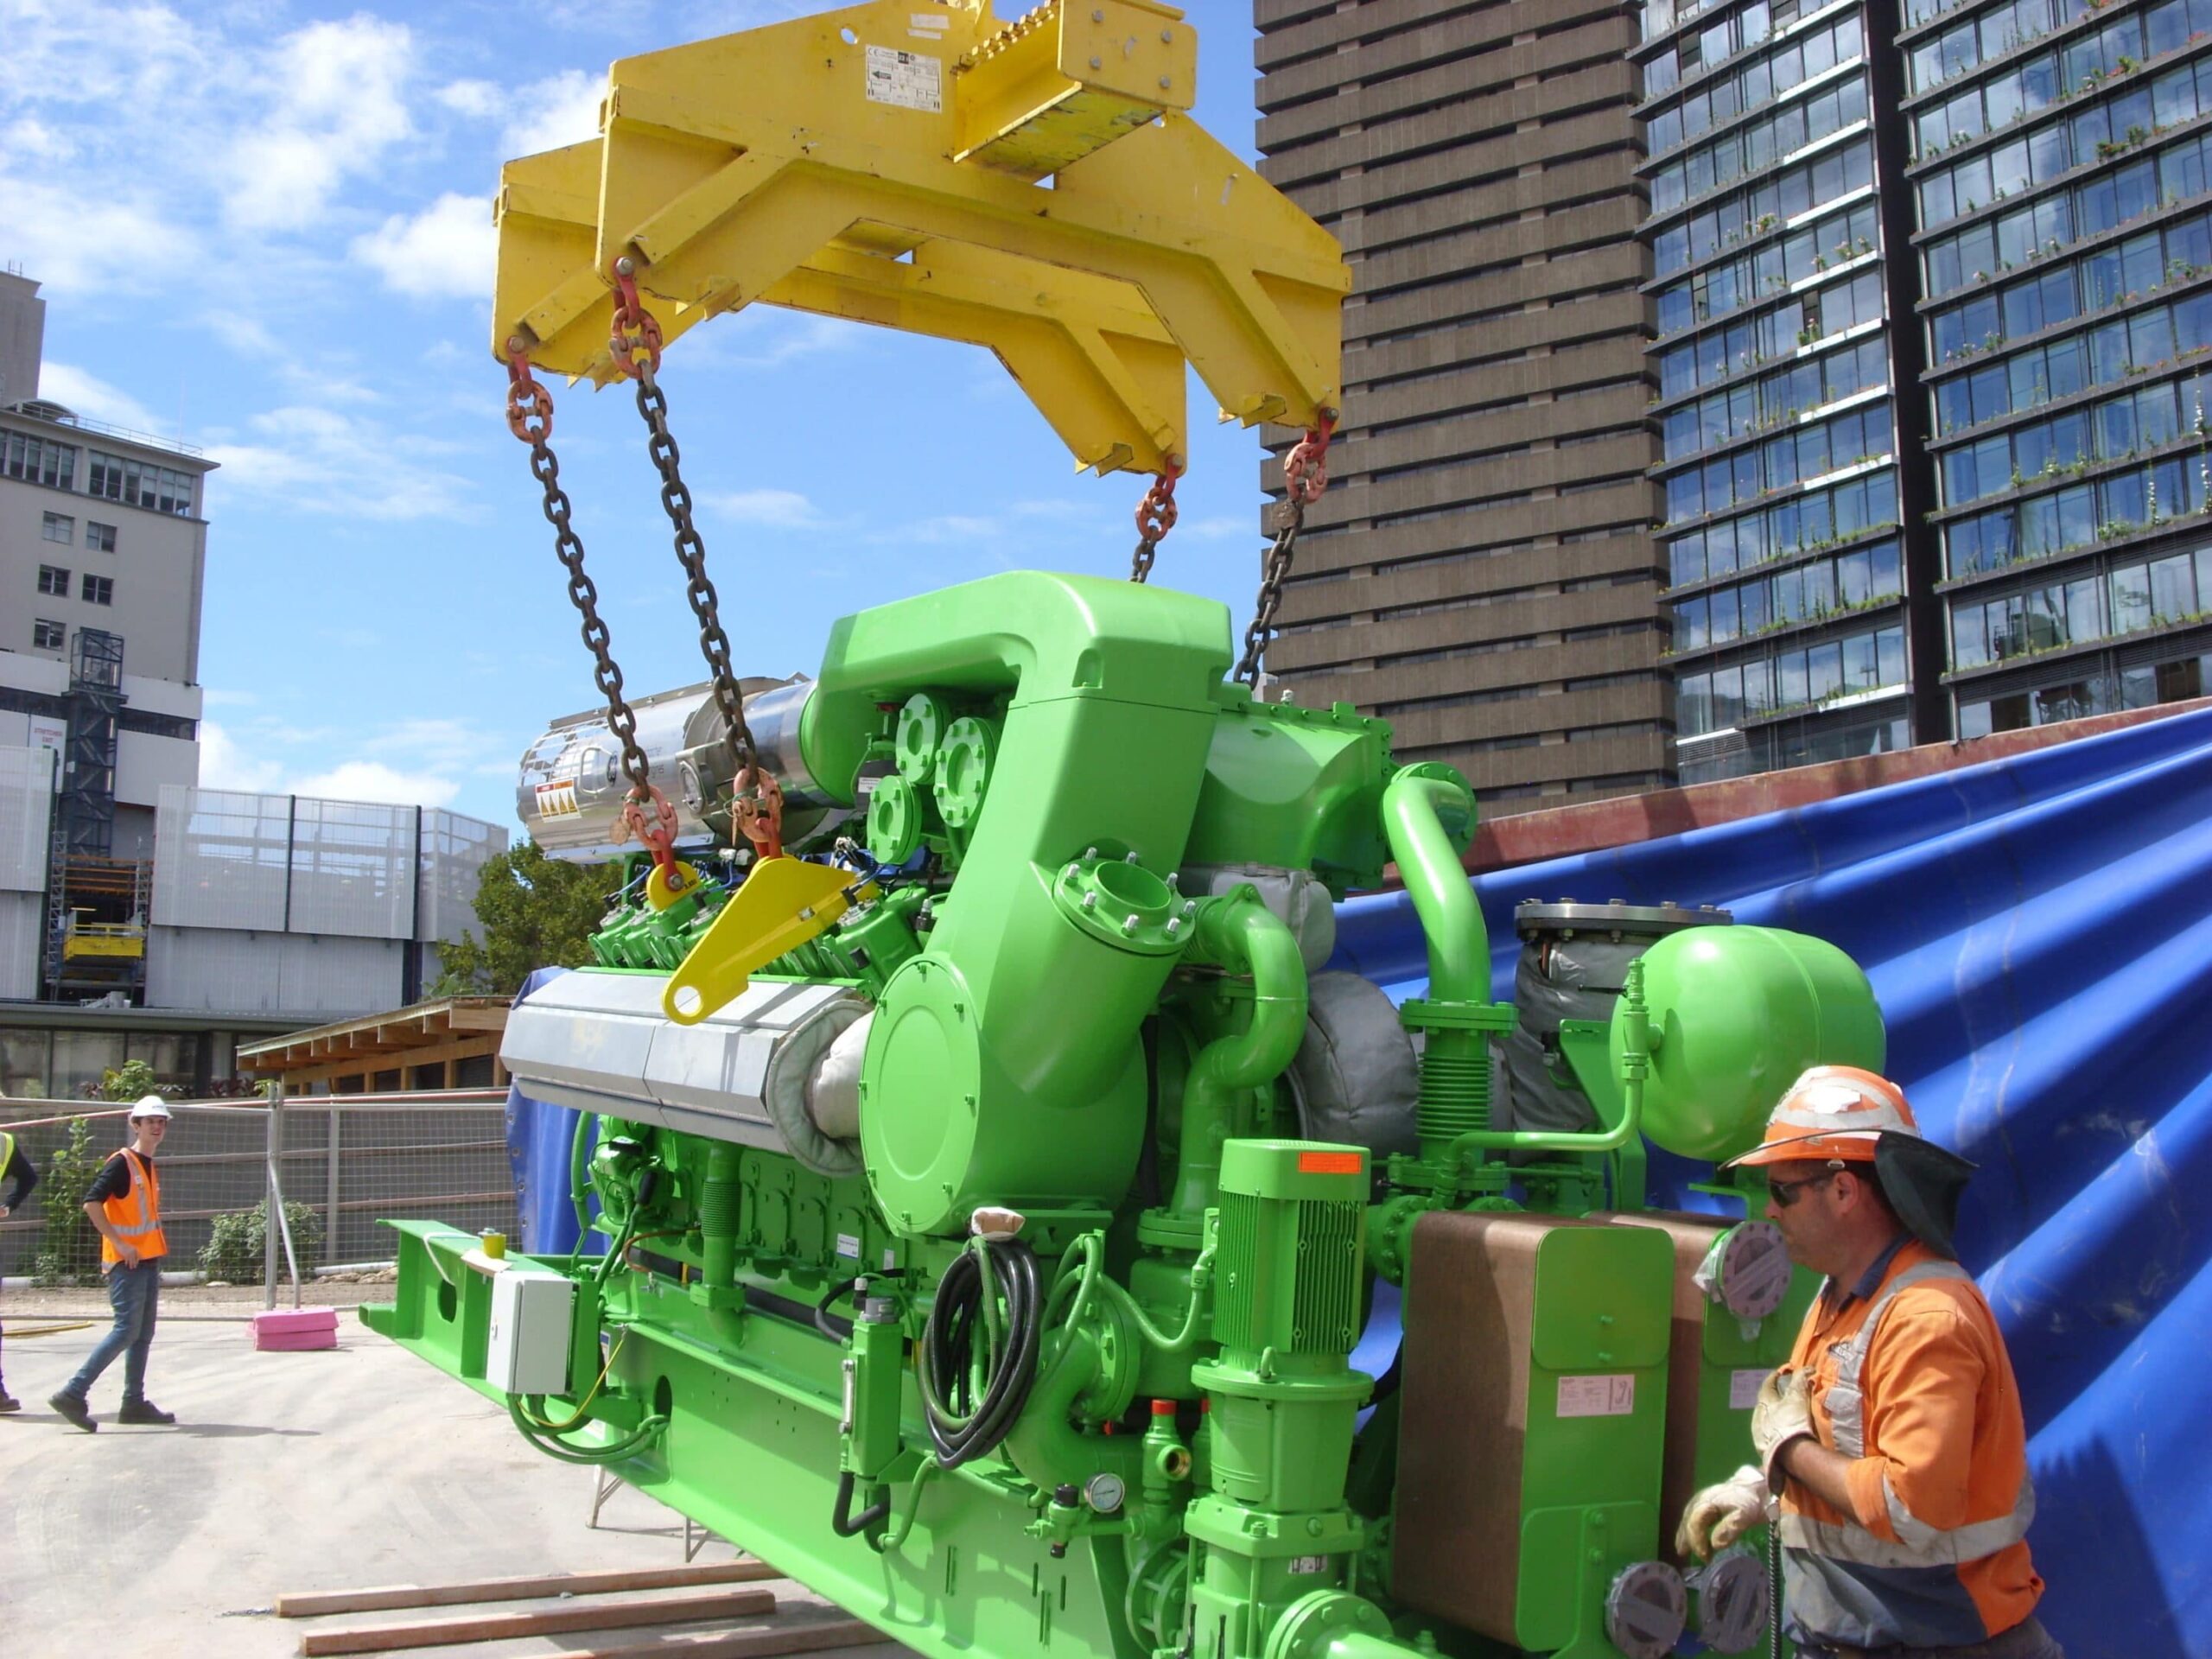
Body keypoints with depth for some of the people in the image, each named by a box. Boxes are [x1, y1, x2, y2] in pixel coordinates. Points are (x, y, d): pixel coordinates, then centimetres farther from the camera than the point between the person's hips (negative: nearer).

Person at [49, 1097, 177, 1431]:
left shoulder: (149, 1166, 16)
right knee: (127, 1330, -14)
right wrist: (120, 1243, -22)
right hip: (126, 1262, -9)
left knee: (143, 1334, 9)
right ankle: (73, 1394, -11)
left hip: (148, 1260, 9)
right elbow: (91, 1203, -20)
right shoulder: (122, 1163, -10)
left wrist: (155, 1249, 16)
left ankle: (134, 1403, 15)